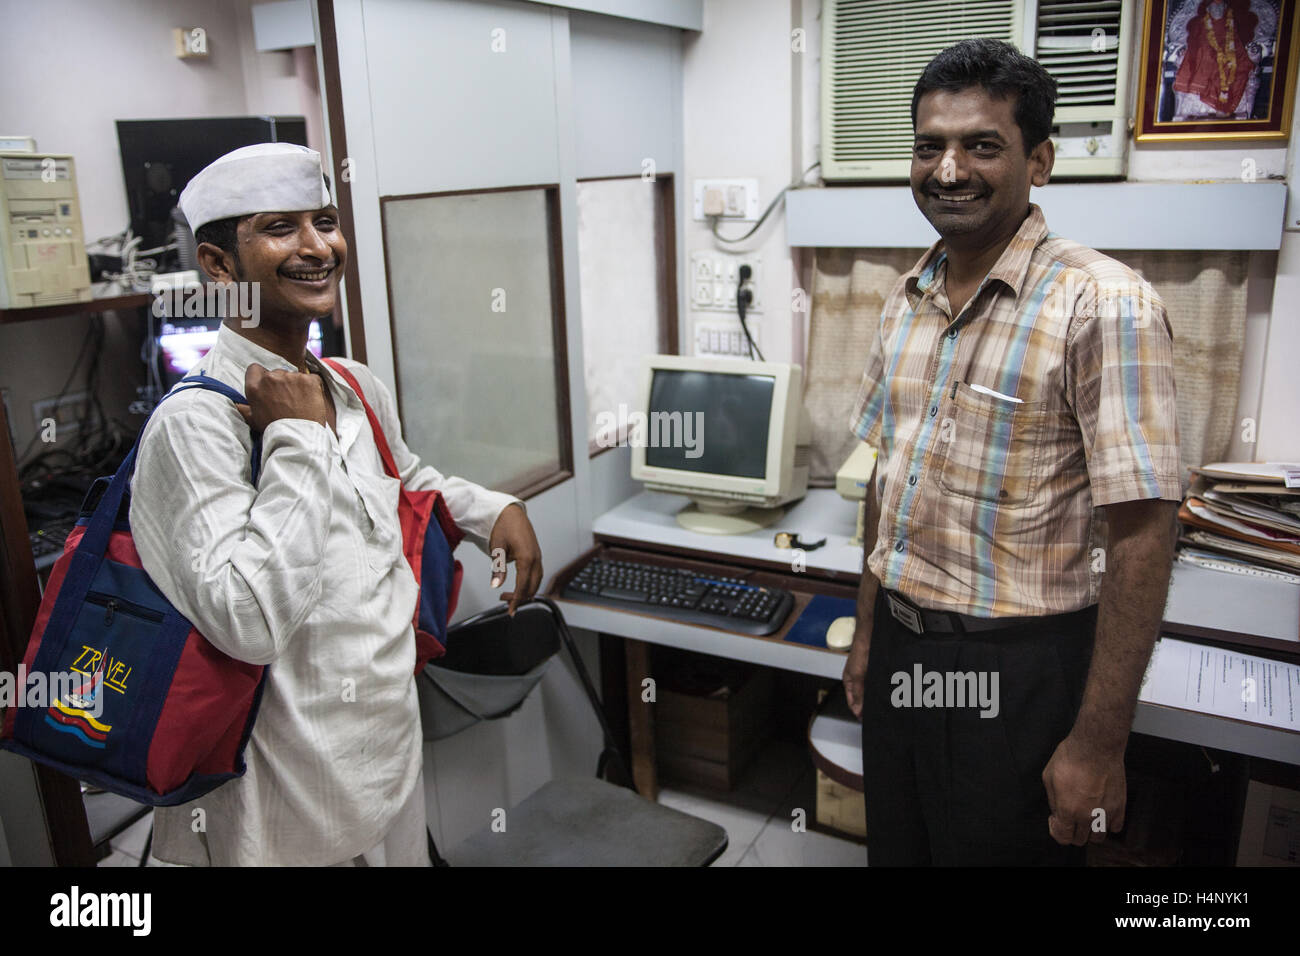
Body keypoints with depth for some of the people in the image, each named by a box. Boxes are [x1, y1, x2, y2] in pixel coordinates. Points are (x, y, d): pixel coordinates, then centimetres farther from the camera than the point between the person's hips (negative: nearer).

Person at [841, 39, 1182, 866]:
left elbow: (1141, 538, -19)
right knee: (896, 848, 22)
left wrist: (1099, 746, -18)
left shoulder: (1104, 305, -17)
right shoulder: (908, 301, 4)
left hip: (1015, 669, -6)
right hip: (901, 648, 6)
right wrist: (869, 633, 13)